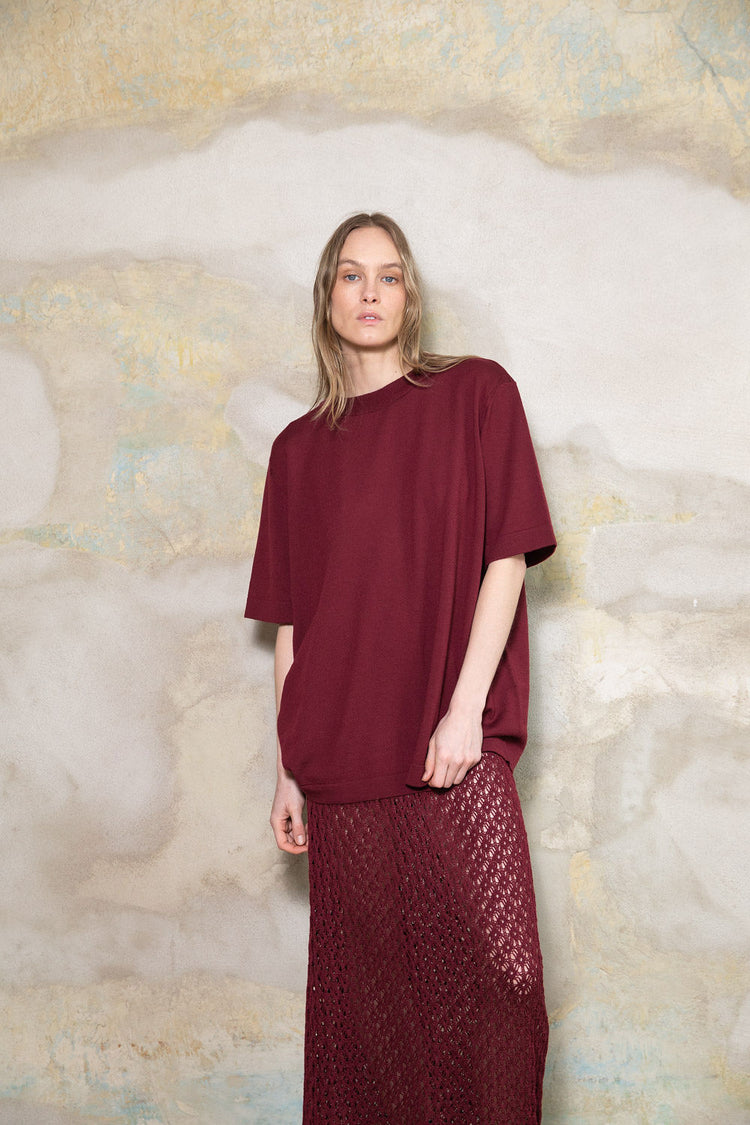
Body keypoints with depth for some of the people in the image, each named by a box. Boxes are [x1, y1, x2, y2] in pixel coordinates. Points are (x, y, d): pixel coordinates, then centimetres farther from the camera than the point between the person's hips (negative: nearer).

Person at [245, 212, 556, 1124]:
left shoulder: (474, 394, 6)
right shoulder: (299, 448, 14)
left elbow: (507, 556, -1)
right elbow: (291, 624, 13)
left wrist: (465, 709, -11)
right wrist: (289, 771, 9)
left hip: (454, 751, -2)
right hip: (341, 758, 3)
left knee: (495, 973, -6)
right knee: (366, 992, 6)